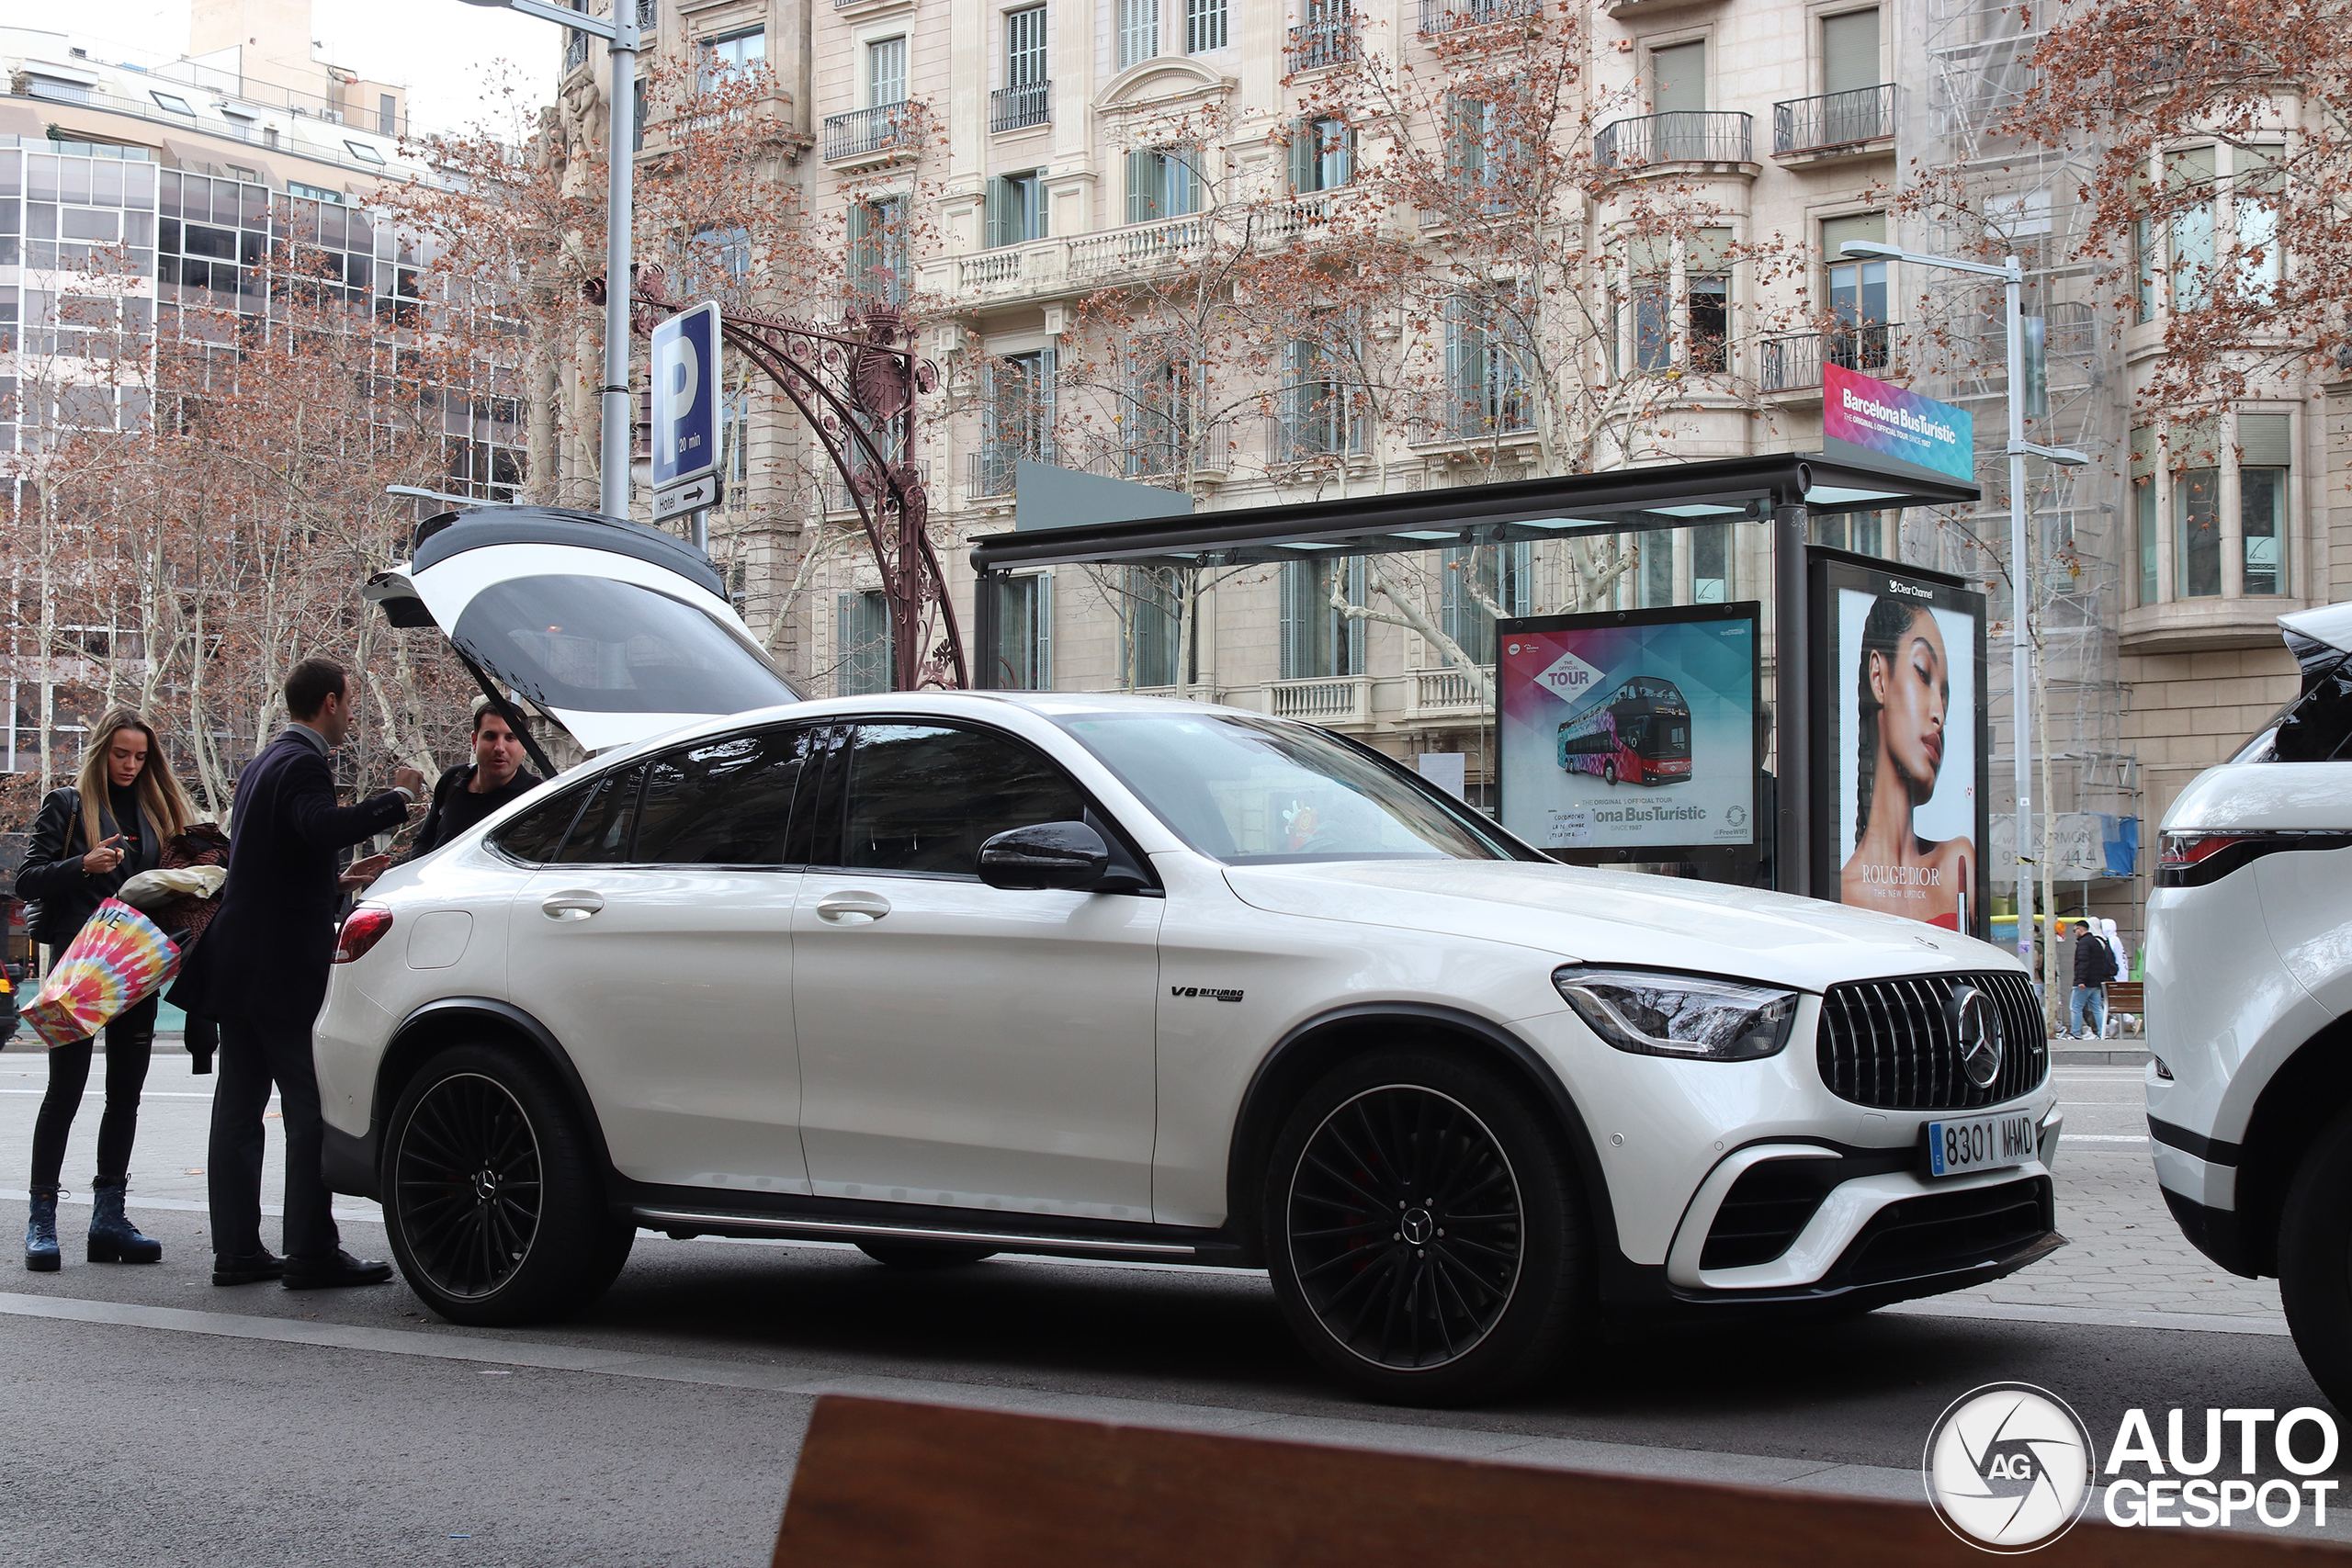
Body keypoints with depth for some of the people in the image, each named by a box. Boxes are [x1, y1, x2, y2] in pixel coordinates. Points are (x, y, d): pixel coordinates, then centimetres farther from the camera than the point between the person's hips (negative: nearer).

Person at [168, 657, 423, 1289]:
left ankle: (236, 1250, 13)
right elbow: (320, 827, -32)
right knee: (311, 1108, -6)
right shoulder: (303, 763, -11)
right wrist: (397, 797, -24)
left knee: (239, 1107, 9)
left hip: (237, 967, 10)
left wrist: (338, 882, 29)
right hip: (283, 970, -10)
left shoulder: (263, 764, 20)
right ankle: (312, 1254, -5)